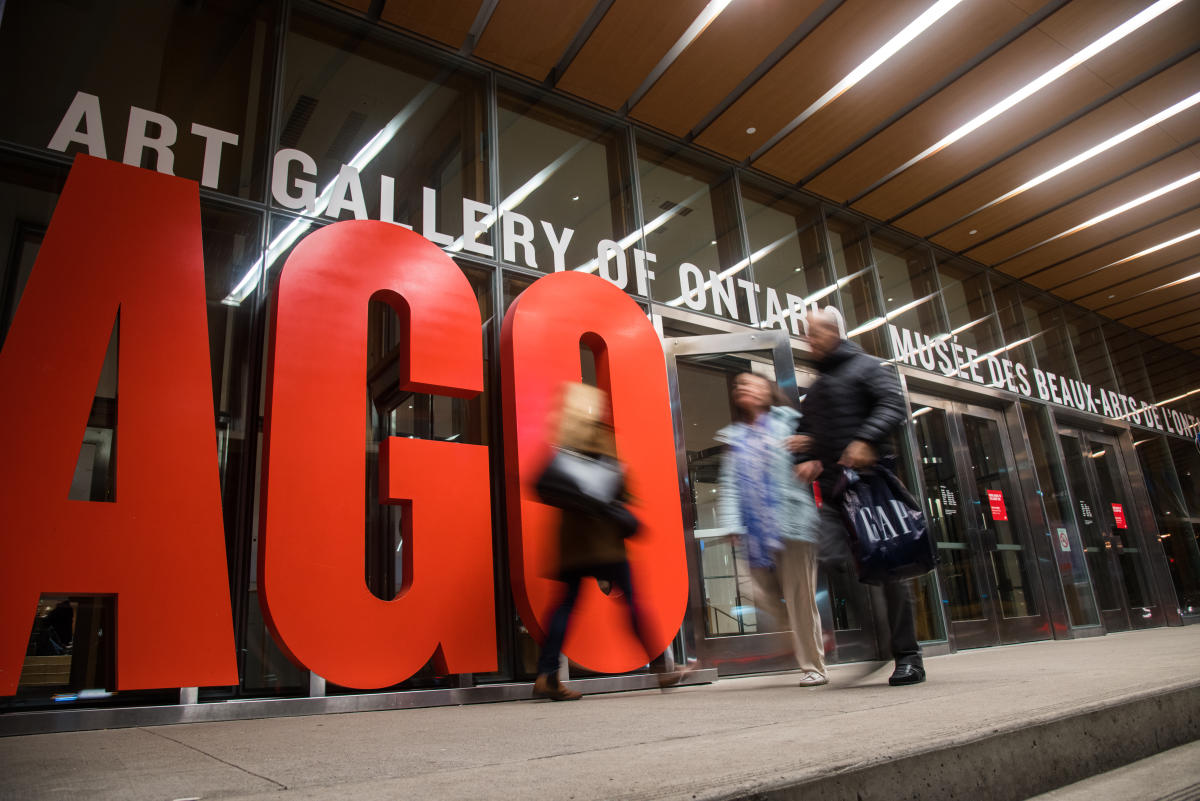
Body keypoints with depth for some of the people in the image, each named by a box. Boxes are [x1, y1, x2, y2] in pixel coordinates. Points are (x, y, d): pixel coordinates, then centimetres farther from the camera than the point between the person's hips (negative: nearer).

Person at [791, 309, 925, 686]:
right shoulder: (815, 387, 24)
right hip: (833, 488, 6)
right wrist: (804, 459, 6)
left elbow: (892, 405, -12)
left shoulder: (866, 366, 3)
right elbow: (805, 431, 27)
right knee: (835, 561, -8)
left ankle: (908, 657, 6)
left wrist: (866, 440, -27)